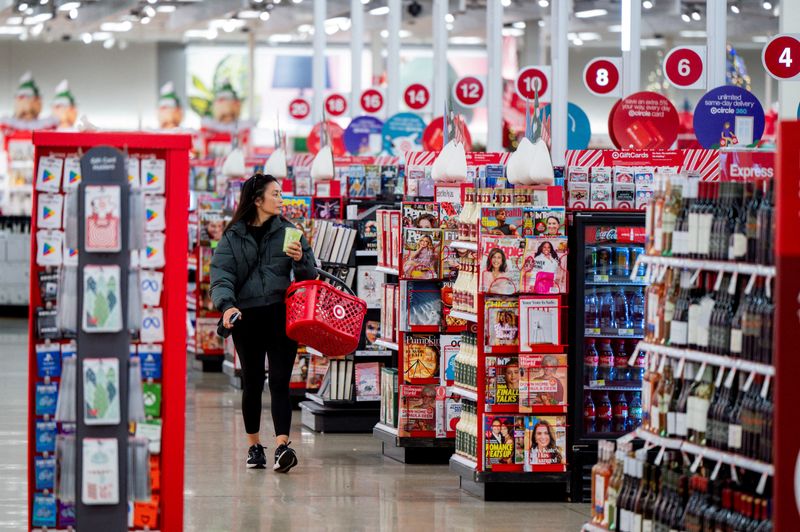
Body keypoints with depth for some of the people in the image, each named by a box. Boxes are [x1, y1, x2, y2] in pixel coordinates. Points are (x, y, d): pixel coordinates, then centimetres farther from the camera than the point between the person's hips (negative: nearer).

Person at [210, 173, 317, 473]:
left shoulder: (288, 231, 11)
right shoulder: (232, 237, 7)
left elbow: (310, 276, 13)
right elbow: (221, 276, -4)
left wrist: (301, 260, -10)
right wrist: (227, 305, -22)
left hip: (282, 315, 0)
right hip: (247, 317, 0)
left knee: (279, 383, -9)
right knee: (252, 384, 7)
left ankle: (282, 446, -19)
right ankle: (254, 446, 21)